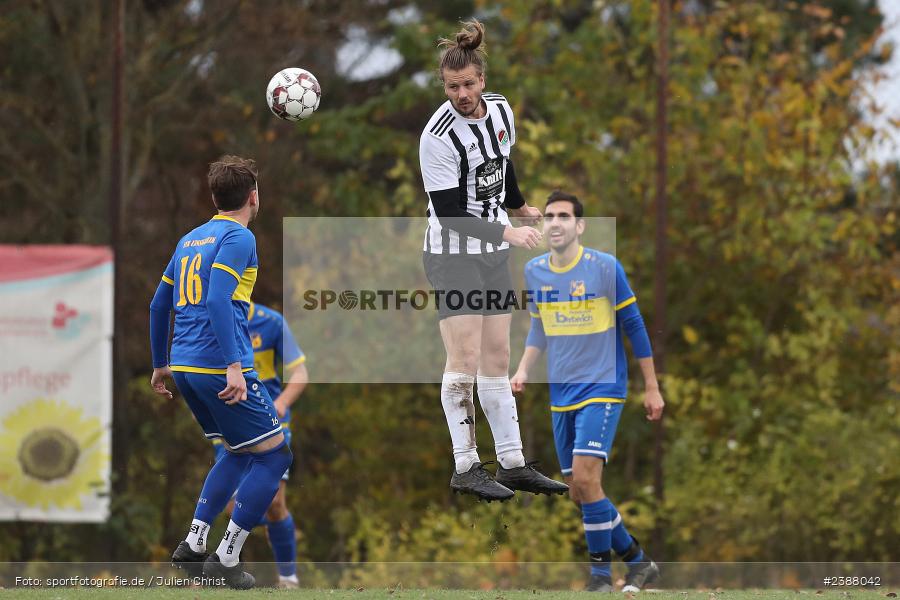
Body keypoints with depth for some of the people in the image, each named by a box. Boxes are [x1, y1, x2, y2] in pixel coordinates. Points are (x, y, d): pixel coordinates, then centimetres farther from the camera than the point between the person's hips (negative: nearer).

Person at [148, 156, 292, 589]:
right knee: (274, 454, 1)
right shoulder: (238, 237, -7)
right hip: (218, 367, -9)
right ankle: (226, 560, -3)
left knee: (240, 452, 23)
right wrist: (234, 366, -25)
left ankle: (193, 545, 12)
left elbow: (159, 305, 22)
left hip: (183, 369, 9)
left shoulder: (190, 239, 18)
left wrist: (160, 366, 31)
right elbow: (218, 301, -21)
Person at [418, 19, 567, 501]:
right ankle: (465, 468, -4)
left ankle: (513, 464, 11)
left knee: (497, 362, 8)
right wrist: (507, 233, -30)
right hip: (453, 256, -6)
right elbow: (450, 213, -22)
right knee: (464, 362, -9)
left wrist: (519, 207, 36)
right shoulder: (439, 136, -22)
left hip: (493, 254, 7)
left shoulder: (500, 110, -1)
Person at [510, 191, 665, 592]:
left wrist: (652, 388, -1)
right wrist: (523, 370, 3)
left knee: (585, 477, -20)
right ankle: (638, 561, 22)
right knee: (579, 492, 6)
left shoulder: (605, 268, -10)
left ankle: (601, 574, -7)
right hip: (562, 394, 6)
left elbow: (634, 326, -3)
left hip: (602, 388, -6)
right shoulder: (534, 272, 4)